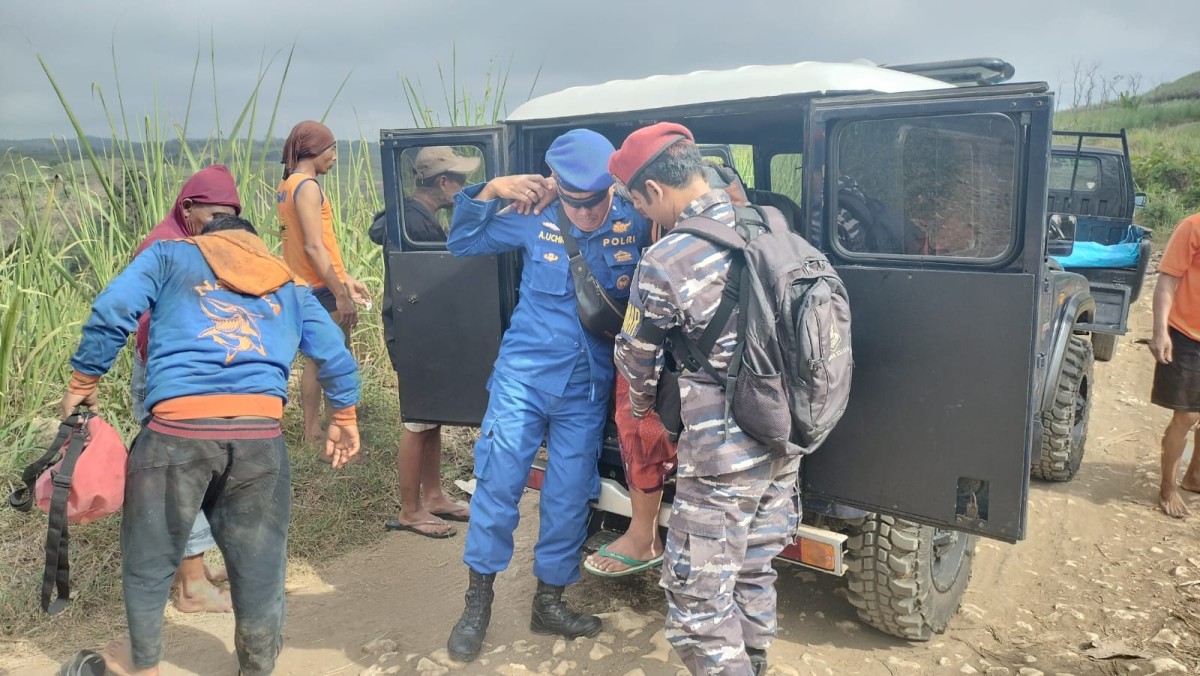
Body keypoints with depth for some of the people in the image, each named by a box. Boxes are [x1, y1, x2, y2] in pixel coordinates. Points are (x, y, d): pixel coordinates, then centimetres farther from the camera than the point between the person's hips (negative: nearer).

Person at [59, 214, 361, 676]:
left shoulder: (172, 256, 19)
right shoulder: (288, 285, 25)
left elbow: (112, 311, 4)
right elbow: (335, 357, 22)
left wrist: (83, 382, 13)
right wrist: (344, 417, 34)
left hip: (179, 428, -1)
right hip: (260, 433, 2)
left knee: (149, 559, 19)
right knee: (258, 567, 14)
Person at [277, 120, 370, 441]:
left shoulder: (287, 186, 14)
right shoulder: (308, 187, -16)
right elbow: (314, 248, -22)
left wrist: (346, 278, 17)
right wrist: (340, 295, -21)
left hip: (304, 288, 10)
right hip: (322, 291, -10)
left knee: (316, 361, 16)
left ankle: (312, 430, 23)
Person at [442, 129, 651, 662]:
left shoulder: (635, 223, -5)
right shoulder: (534, 219, -7)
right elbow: (461, 242, 1)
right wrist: (490, 191, -12)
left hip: (588, 387, 1)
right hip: (525, 373, -1)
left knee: (569, 497, 9)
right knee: (498, 482, -2)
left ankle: (548, 603, 29)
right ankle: (478, 600, 18)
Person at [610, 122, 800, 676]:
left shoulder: (665, 261, -16)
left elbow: (635, 359, -1)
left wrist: (640, 405, 20)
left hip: (722, 454, -8)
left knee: (697, 596, 7)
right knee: (754, 576, 23)